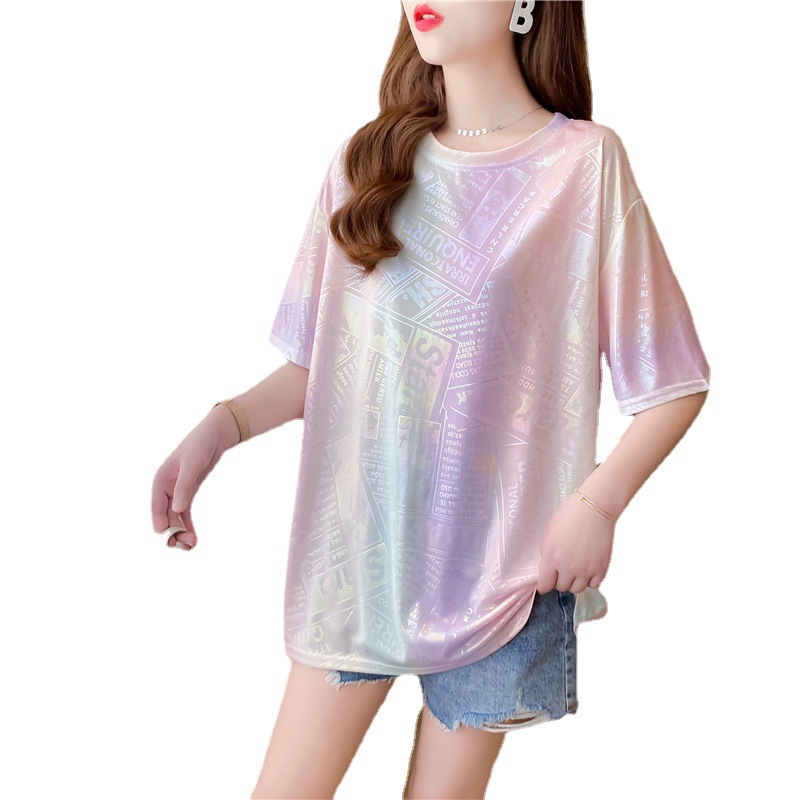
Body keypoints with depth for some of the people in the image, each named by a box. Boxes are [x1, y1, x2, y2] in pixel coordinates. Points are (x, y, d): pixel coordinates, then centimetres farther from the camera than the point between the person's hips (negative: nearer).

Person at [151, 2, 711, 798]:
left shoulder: (585, 162, -6)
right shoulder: (365, 162, 5)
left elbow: (675, 380, -4)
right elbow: (320, 362, 7)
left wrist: (599, 500, -17)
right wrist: (222, 424, -9)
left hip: (497, 560, -3)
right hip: (357, 543, 3)